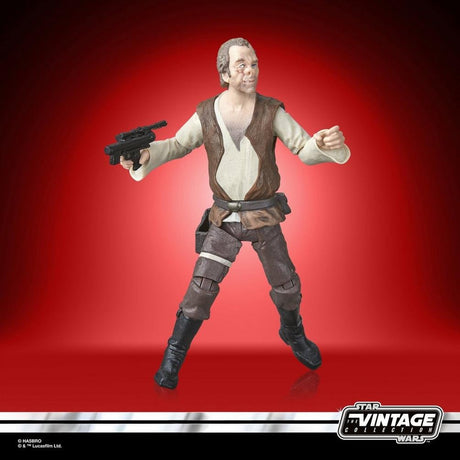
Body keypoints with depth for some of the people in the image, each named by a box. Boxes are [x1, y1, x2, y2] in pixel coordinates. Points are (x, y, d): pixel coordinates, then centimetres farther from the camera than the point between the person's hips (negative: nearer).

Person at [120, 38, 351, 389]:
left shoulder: (271, 111, -6)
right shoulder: (206, 114, -2)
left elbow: (305, 149, -7)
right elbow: (177, 145, 6)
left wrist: (327, 143, -32)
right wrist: (144, 154, -15)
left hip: (265, 217, 1)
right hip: (224, 218, 0)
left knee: (287, 285, 11)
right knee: (202, 287, -5)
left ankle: (293, 333, 43)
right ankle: (174, 355, 15)